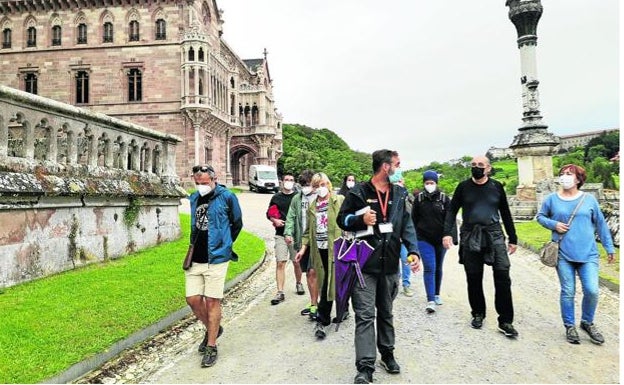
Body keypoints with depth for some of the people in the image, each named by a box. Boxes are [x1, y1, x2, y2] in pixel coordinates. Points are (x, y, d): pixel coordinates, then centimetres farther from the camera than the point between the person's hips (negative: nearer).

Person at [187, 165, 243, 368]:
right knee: (193, 299, 7)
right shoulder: (194, 198, 10)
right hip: (195, 259, 6)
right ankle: (212, 329, 33)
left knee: (212, 302, 1)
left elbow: (237, 224, 4)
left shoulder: (227, 197, -6)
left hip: (215, 259, -5)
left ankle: (211, 347, 15)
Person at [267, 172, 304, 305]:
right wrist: (274, 220, -5)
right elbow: (269, 213, 13)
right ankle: (280, 293, 2)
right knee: (280, 263, -3)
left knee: (297, 262, 12)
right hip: (281, 234, 1)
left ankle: (298, 283, 37)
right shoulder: (276, 197, 6)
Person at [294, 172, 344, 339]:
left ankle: (322, 320, 3)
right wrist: (303, 248, 10)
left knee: (329, 282, -5)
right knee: (326, 282, 12)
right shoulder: (312, 206, 14)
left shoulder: (339, 201, -1)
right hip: (319, 249, 4)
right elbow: (308, 230, 17)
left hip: (334, 248, -4)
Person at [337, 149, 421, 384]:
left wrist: (413, 251, -9)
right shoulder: (358, 192, -5)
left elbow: (407, 225, 5)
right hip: (364, 264, -4)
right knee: (365, 315, -4)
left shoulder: (399, 193, 8)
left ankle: (387, 354, 36)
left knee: (386, 312, 19)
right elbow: (342, 219, 0)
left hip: (390, 265, 5)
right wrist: (361, 219, -20)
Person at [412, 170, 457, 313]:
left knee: (438, 268, 15)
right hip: (424, 239, -1)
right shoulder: (419, 198, 0)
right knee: (429, 268, -10)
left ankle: (436, 294, 33)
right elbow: (414, 219, 4)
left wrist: (451, 237, -14)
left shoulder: (444, 198, -3)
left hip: (441, 239, 1)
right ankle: (430, 301, -9)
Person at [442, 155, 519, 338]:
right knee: (474, 278, 7)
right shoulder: (463, 186, 5)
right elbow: (452, 211, 5)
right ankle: (478, 314, 25)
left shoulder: (496, 186, 8)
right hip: (469, 237, 0)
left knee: (502, 275, -9)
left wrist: (513, 239, 14)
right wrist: (447, 233, -8)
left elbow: (505, 213, 14)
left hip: (494, 235, 0)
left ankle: (505, 321, 1)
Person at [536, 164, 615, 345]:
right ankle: (569, 326, 23)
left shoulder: (589, 199, 2)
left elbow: (600, 224, 9)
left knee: (591, 290, -5)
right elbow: (540, 216, 13)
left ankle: (587, 323, 21)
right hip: (563, 254, 0)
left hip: (588, 254, 1)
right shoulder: (552, 199, 1)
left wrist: (610, 248, 11)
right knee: (568, 292, 5)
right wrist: (553, 224, -7)